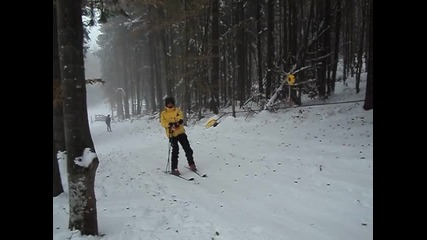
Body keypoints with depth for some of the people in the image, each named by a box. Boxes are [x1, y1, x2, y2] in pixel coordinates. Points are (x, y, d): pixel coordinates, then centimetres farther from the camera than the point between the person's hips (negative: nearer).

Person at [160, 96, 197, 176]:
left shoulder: (177, 110, 11)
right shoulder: (163, 113, 8)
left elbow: (181, 116, -8)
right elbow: (163, 123, -4)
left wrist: (179, 120, -31)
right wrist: (170, 124, -23)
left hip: (180, 132, 2)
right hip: (172, 134, -2)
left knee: (187, 148, 2)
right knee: (175, 150, -11)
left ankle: (191, 164, 19)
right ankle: (174, 168, -2)